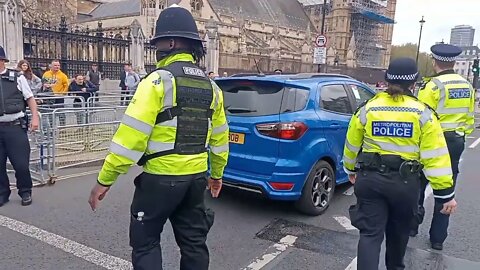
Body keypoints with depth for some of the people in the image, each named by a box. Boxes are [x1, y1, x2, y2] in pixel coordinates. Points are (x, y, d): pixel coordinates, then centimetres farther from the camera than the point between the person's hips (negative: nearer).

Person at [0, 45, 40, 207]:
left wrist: (35, 117, -4)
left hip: (15, 127, -2)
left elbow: (30, 98, 5)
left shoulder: (17, 77, 2)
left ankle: (25, 192, 20)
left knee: (21, 163, -1)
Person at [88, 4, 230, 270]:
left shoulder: (158, 81, -14)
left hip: (160, 178, -6)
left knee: (145, 242, 11)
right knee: (193, 242, 17)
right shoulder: (210, 87, 8)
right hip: (196, 177, 7)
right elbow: (219, 138, 14)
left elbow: (131, 136, -18)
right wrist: (216, 174, 26)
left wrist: (104, 180, -10)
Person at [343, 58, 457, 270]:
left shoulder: (367, 108, -1)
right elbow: (435, 157, -8)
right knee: (398, 231, 23)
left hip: (370, 178, 0)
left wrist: (351, 170, 25)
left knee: (370, 233, 3)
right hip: (405, 182, 1)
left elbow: (352, 145, 8)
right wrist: (445, 193, -3)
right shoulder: (423, 113, -5)